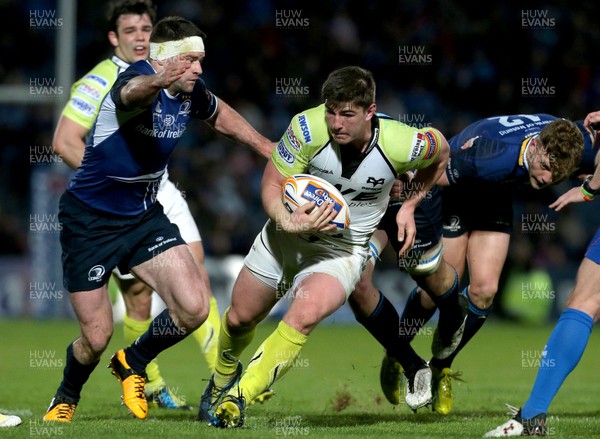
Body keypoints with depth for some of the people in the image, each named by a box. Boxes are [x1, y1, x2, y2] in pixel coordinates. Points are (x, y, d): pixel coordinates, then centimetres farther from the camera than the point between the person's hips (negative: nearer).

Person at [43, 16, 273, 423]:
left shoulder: (190, 92, -3)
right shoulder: (137, 78, -25)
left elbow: (220, 114, 22)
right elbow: (131, 92, -53)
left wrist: (264, 145, 15)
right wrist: (156, 82, -76)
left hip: (144, 215, 6)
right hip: (90, 221, -6)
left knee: (194, 307, -12)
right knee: (97, 338, -2)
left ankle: (133, 362, 17)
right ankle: (66, 398, 32)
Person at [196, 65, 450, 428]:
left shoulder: (401, 145, -23)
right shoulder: (308, 128, -25)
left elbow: (440, 151, 2)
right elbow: (272, 186, -15)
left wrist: (410, 206, 0)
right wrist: (288, 220, -36)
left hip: (344, 248, -2)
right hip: (286, 235, 2)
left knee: (304, 316, -30)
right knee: (239, 318, 12)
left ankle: (238, 398, -19)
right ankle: (223, 379, 48)